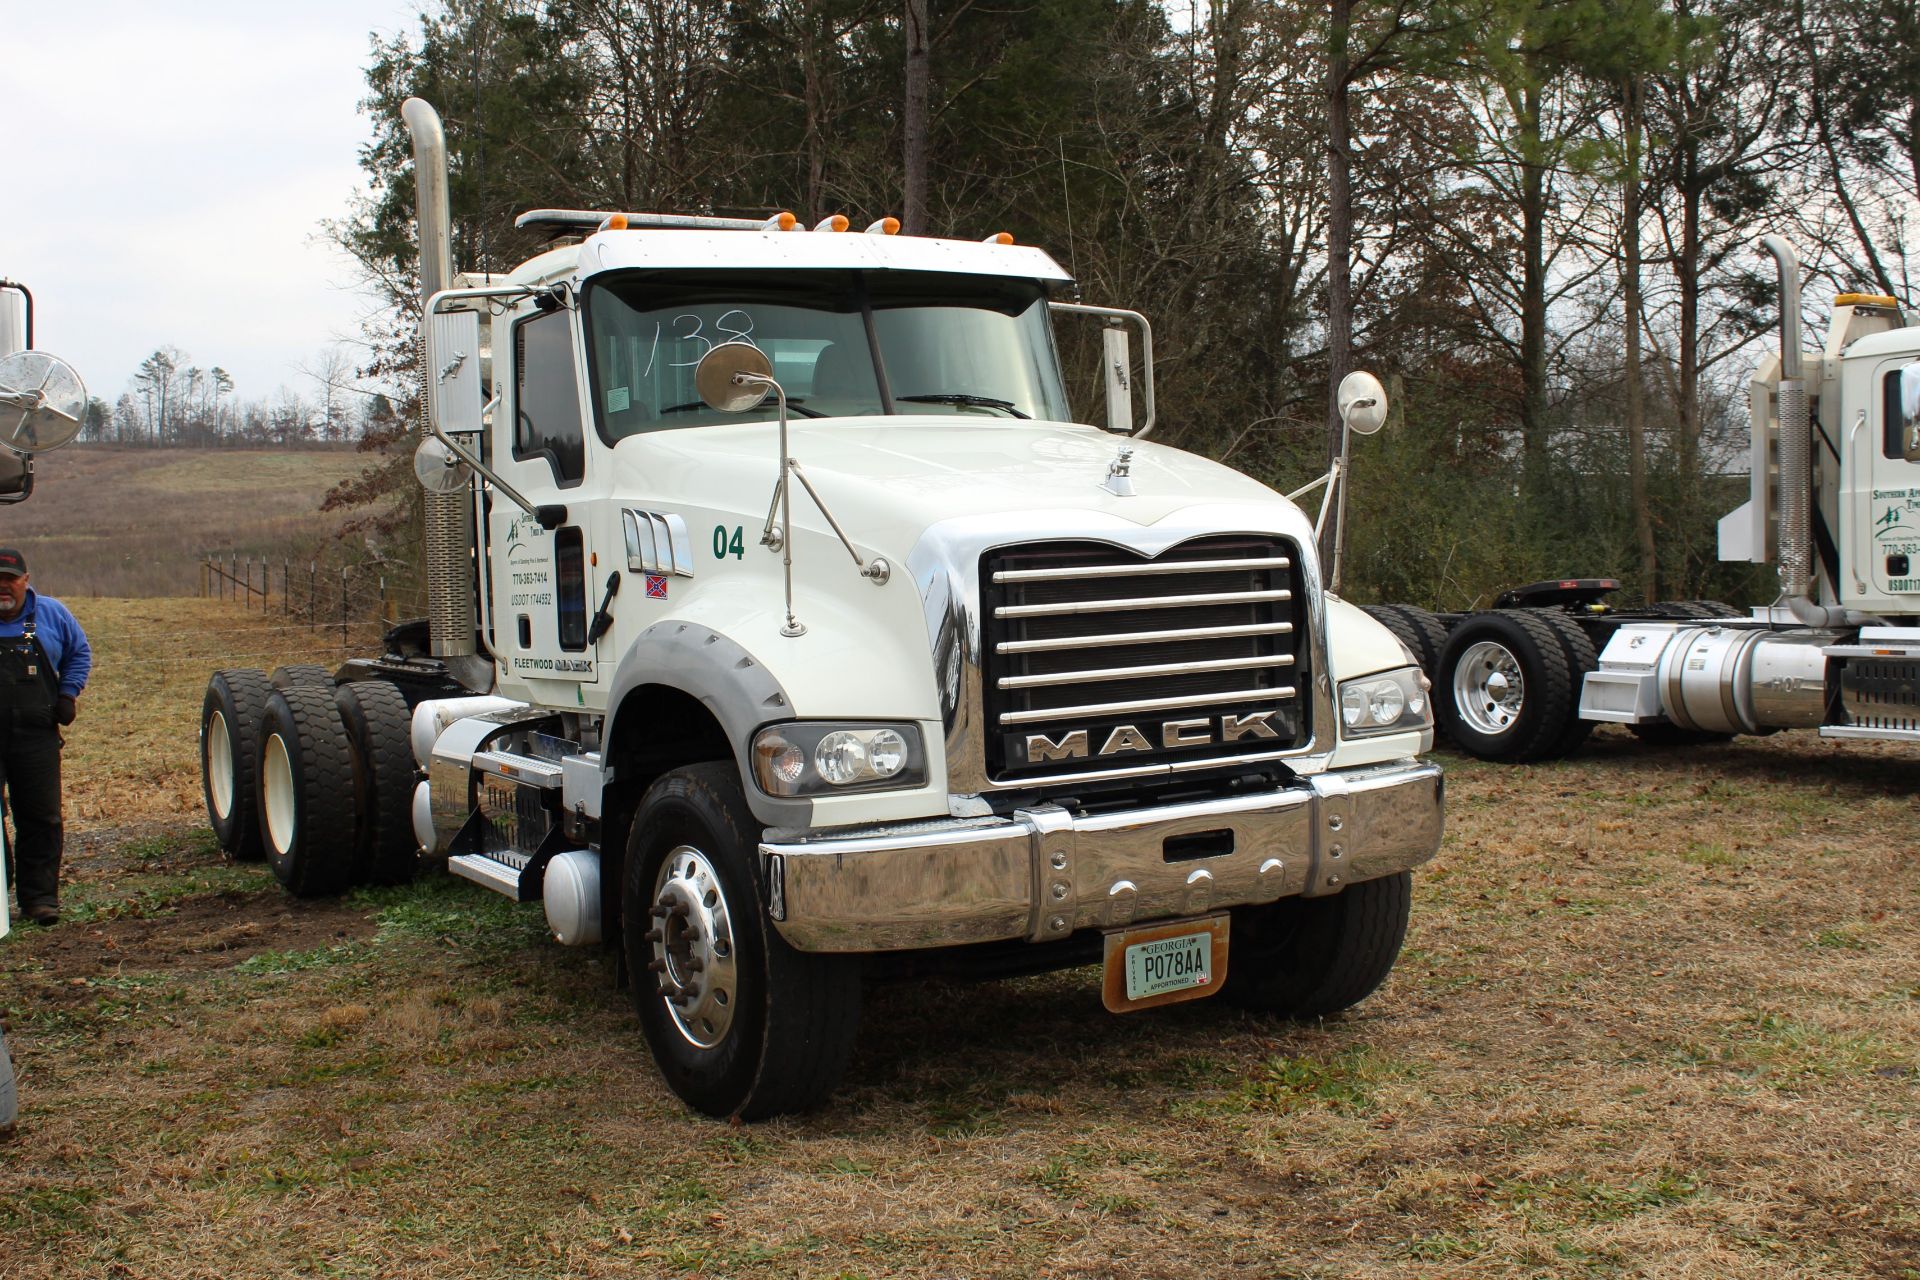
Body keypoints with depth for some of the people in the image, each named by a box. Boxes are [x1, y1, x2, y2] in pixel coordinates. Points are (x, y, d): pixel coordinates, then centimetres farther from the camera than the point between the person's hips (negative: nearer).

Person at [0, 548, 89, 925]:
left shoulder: (51, 614, 6)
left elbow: (79, 653, 20)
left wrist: (68, 694, 6)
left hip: (36, 737, 1)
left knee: (41, 819, 2)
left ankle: (39, 896, 9)